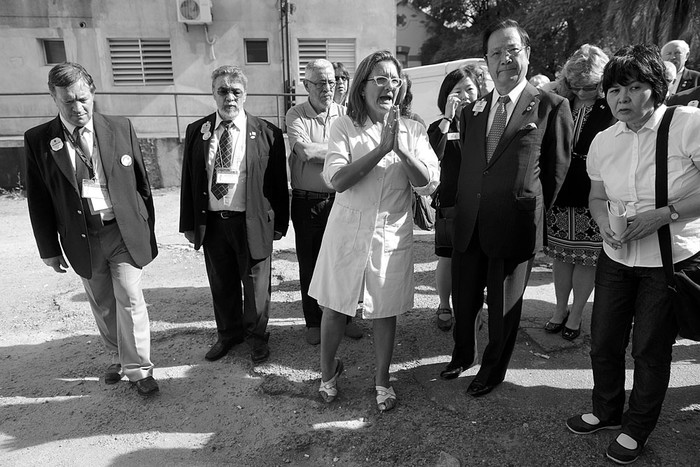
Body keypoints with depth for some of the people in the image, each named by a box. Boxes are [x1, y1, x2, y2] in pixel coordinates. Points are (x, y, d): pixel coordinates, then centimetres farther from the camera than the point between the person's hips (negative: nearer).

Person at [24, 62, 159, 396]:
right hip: (82, 240, 2)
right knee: (103, 306, 15)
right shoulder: (38, 140, -2)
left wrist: (148, 229, 4)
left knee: (129, 299, -4)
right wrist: (49, 249, 2)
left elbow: (141, 183, 3)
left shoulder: (121, 129, -2)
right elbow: (38, 200, 2)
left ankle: (138, 369, 11)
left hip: (125, 232, -1)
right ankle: (117, 359, 35)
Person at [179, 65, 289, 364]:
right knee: (221, 285, 17)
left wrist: (279, 224, -3)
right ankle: (228, 334, 41)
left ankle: (256, 336, 34)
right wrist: (189, 224, 5)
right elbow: (189, 179, 7)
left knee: (256, 284, 10)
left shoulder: (267, 133, -4)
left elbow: (278, 182, -2)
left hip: (252, 222, -3)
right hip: (211, 222, 3)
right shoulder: (196, 131, 5)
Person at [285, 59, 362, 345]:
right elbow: (305, 150, -18)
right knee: (309, 265, 10)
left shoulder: (344, 115, 4)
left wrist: (318, 151, -17)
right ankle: (313, 322, 27)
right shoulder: (296, 115, -2)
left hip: (340, 200, 1)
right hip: (306, 203, -1)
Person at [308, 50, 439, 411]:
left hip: (392, 236, 1)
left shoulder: (412, 130, 1)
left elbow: (428, 185, -8)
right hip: (347, 233, -1)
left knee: (385, 312, 12)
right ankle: (327, 372, 37)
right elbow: (337, 180, -17)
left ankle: (382, 379, 35)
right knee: (334, 308, 11)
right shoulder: (344, 127, -4)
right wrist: (381, 148, -23)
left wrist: (400, 148, -23)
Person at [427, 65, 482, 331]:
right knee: (447, 259, 8)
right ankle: (444, 307, 28)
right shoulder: (439, 127, 1)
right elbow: (432, 157, -21)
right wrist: (448, 119, -19)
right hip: (450, 202, -1)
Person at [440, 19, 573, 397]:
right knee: (463, 300, 16)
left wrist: (532, 212, 5)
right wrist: (468, 208, 8)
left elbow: (557, 169, 2)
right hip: (468, 225, 4)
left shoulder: (551, 107, -4)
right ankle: (462, 355, 43)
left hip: (514, 227, -4)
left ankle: (493, 370, 36)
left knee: (503, 307, 12)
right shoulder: (472, 111, 9)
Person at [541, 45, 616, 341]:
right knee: (560, 254, 13)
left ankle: (576, 314, 26)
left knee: (587, 258, 8)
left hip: (594, 197, -2)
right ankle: (560, 309, 31)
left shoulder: (612, 108, -7)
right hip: (559, 194, 3)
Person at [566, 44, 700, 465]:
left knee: (651, 348, 9)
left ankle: (637, 428, 34)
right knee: (604, 340, 12)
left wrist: (663, 214, -24)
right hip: (617, 257, 4)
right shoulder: (603, 142, 1)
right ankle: (607, 410, 38)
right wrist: (604, 223, -9)